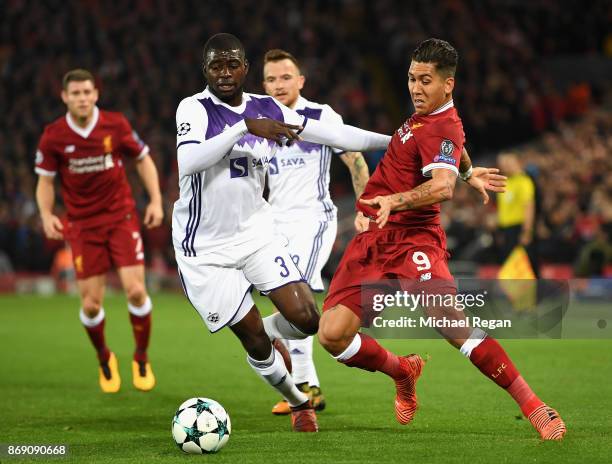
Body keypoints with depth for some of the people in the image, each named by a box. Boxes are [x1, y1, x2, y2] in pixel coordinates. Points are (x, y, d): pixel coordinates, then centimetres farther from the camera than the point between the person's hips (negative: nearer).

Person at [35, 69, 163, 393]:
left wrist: (156, 200, -2)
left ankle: (141, 358, 12)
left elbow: (143, 159, 8)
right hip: (82, 225, 0)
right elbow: (45, 181, 4)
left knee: (135, 291, -11)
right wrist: (46, 215, -12)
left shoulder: (116, 125, -5)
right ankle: (104, 360, 26)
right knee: (91, 304, -3)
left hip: (121, 217, 0)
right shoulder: (53, 136, -5)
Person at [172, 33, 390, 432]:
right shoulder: (195, 108, -13)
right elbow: (188, 162, -31)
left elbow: (333, 134, 5)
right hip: (206, 247, -4)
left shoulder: (267, 110, 2)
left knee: (306, 319, -9)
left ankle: (262, 335, 25)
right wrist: (244, 127, -36)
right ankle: (298, 401, 23)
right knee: (253, 334, -3)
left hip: (256, 231, 4)